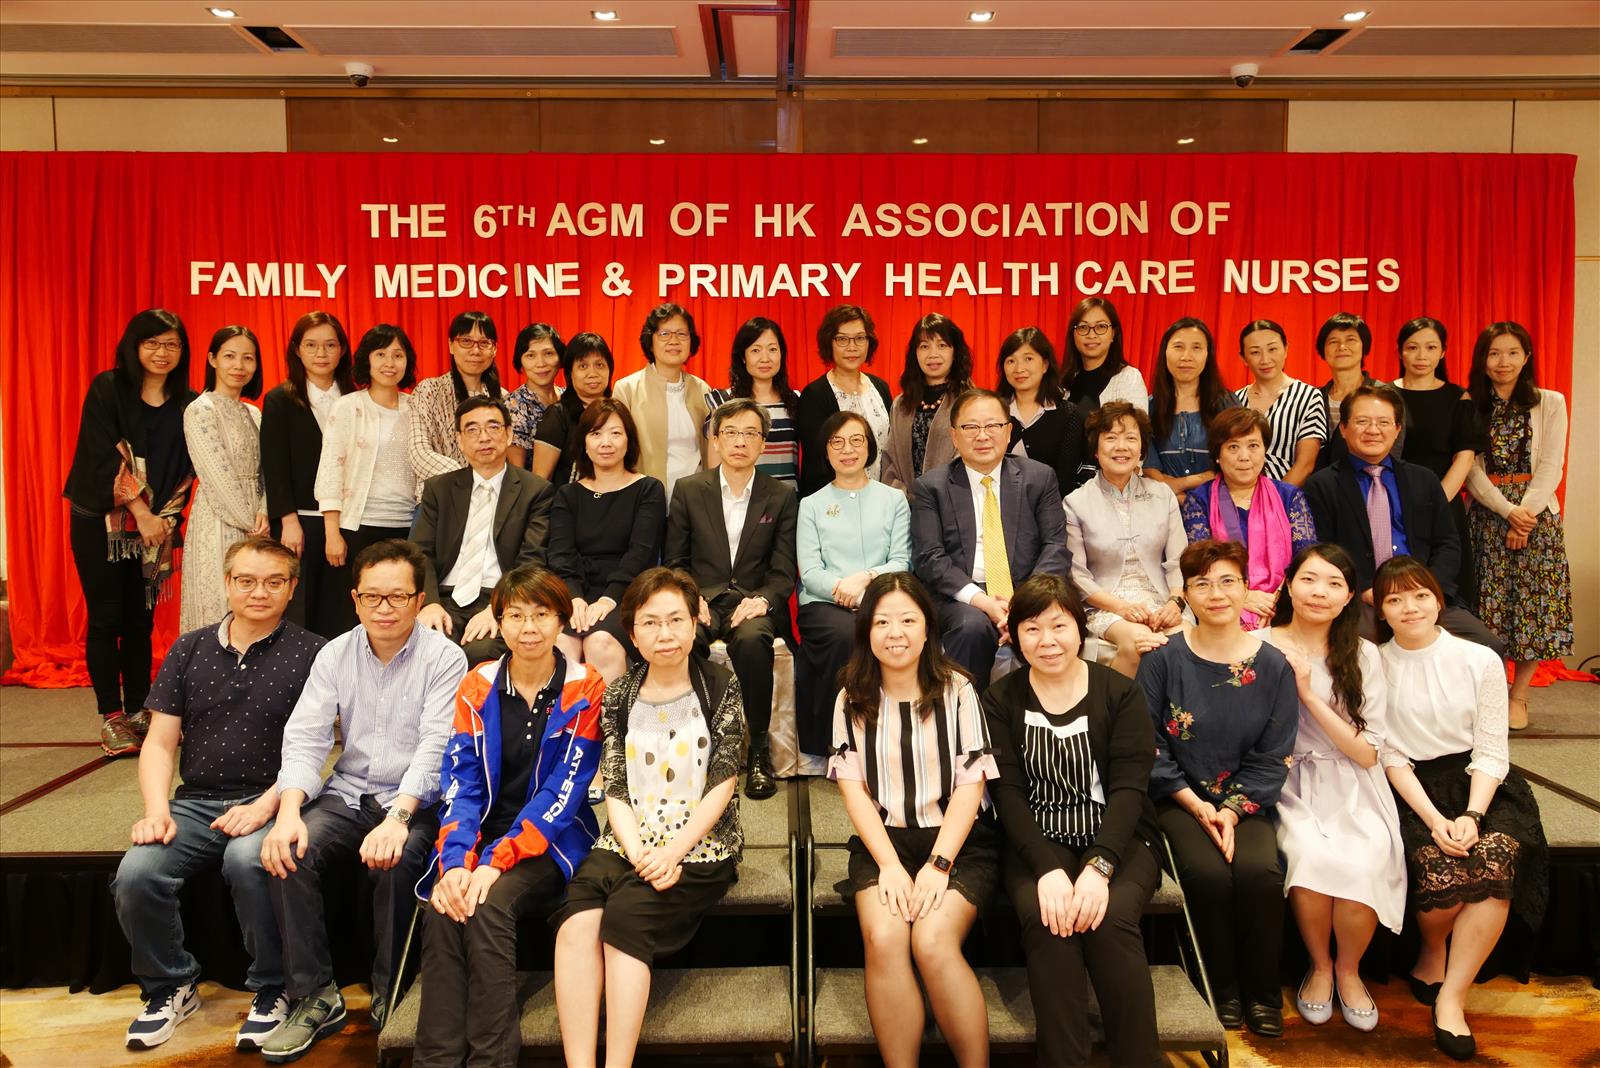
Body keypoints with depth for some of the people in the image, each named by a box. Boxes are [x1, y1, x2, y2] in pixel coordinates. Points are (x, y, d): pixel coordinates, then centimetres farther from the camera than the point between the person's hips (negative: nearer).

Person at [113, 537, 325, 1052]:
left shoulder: (309, 654, 0)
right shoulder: (188, 651, 13)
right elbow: (159, 743, 11)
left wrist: (265, 806, -18)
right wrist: (157, 809, -5)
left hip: (269, 801, -4)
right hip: (195, 802, 4)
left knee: (247, 860, -34)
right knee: (135, 874, -21)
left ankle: (271, 990, -9)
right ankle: (171, 986, 8)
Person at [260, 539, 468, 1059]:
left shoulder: (444, 658, -6)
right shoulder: (334, 655, 6)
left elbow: (436, 747, -17)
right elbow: (304, 738, -3)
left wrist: (398, 816, -31)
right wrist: (289, 810, -21)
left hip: (414, 801, -4)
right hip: (347, 794, 4)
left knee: (396, 860, -32)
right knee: (288, 851, -22)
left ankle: (389, 995, -7)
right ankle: (314, 996, -8)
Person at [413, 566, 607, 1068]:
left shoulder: (584, 689, -6)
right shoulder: (478, 686, 5)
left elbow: (563, 791, -11)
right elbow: (460, 782, -1)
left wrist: (496, 861, -21)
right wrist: (454, 861, -18)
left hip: (551, 843, -3)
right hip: (482, 836, 3)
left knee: (489, 905, -29)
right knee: (441, 908, -26)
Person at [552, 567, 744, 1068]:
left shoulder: (720, 687, 1)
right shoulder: (619, 695, 10)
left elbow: (723, 783, -4)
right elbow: (615, 790, 5)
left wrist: (672, 852, -15)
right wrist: (641, 856, -12)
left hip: (699, 847, -3)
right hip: (628, 844, 3)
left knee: (624, 916, -29)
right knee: (576, 921, -26)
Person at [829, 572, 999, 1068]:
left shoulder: (956, 691, 1)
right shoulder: (852, 700, 6)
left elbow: (969, 786, -3)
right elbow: (853, 788, 1)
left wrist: (937, 864, -16)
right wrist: (890, 864, -13)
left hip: (958, 841, -1)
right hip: (883, 841, 2)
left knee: (932, 943, -27)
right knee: (883, 940, -26)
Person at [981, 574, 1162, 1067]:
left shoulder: (1120, 693, 1)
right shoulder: (1001, 701, 3)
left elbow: (1129, 787, -7)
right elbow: (1008, 793, -4)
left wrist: (1098, 867, -22)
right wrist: (1048, 868, -20)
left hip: (1118, 841, 0)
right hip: (1038, 845, 0)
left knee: (1111, 919, -29)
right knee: (1044, 919, -30)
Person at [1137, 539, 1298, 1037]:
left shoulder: (1273, 667, 2)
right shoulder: (1164, 658, -4)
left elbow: (1272, 758, 2)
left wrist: (1231, 810, -11)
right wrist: (1196, 804, -10)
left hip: (1244, 802, 2)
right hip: (1179, 799, -1)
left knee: (1261, 872, -26)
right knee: (1209, 872, -27)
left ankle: (1262, 992, 0)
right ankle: (1222, 989, -1)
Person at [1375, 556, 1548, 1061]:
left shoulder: (1480, 661, 1)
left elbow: (1491, 752, 0)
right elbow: (1391, 755, -2)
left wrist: (1472, 816, -15)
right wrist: (1433, 819, -15)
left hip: (1479, 785, 1)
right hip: (1412, 789, -1)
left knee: (1495, 863, -29)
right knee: (1441, 872, -28)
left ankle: (1451, 997, -15)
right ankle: (1432, 952, 8)